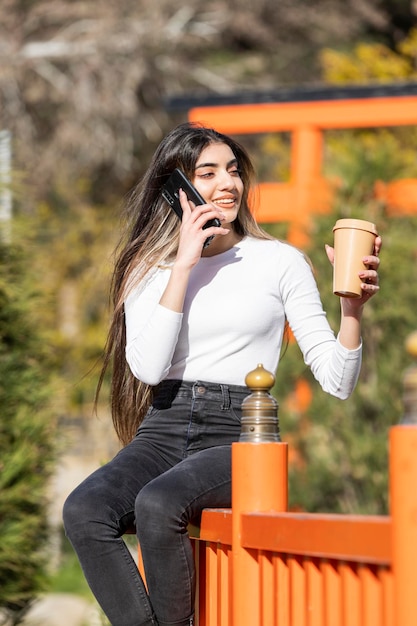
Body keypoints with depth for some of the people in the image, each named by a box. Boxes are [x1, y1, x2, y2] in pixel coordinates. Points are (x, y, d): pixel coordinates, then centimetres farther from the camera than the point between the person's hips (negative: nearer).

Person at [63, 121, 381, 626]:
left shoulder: (280, 261, 8)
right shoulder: (150, 268, 13)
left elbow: (336, 381, 4)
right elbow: (148, 368, -6)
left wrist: (353, 307, -14)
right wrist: (184, 265, -5)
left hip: (238, 436, -3)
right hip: (163, 431, 3)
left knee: (157, 504, -35)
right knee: (84, 511, -29)